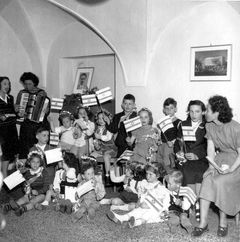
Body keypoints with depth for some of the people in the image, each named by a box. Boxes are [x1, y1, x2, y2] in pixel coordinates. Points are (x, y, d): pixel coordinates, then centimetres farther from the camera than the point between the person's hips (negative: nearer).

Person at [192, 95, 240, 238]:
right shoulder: (210, 126, 1)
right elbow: (211, 148, 0)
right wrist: (212, 166, -13)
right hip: (220, 158, 5)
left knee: (220, 182, -27)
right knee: (207, 180, -20)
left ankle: (223, 222, -8)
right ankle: (203, 223, -16)